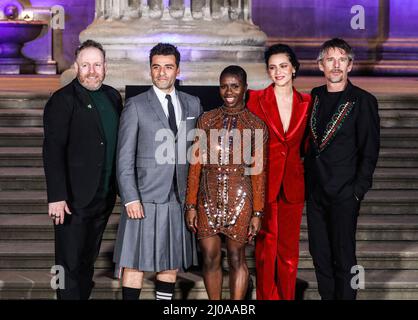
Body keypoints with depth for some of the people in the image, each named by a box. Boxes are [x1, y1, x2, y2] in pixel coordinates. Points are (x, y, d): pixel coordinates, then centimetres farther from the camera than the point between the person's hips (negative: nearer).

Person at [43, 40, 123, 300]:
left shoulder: (113, 96, 10)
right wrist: (57, 197, -22)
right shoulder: (63, 100, -11)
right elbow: (53, 151, -16)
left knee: (88, 260, 16)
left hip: (105, 197, 6)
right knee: (71, 264, 1)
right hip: (75, 200, -6)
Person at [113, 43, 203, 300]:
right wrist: (130, 199, -11)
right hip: (145, 199, -3)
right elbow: (125, 158, -4)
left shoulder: (193, 104, 10)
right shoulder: (136, 106, -1)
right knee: (135, 263, -3)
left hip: (181, 198, 4)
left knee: (172, 263, 10)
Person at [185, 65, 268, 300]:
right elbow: (196, 164, 5)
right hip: (209, 199, 2)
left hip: (239, 198, -2)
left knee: (236, 259, 5)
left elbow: (258, 172, 0)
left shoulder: (256, 126, 0)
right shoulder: (207, 120, 6)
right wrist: (191, 205, 1)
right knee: (210, 259, 6)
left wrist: (257, 213, -3)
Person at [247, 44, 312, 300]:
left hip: (293, 185, 2)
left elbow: (307, 145, 12)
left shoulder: (306, 103, 5)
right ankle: (267, 297, 17)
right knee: (266, 247, 4)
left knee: (290, 249, 9)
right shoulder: (256, 99, -3)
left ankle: (287, 297, 21)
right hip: (264, 183, -2)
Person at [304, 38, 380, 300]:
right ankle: (327, 296, 25)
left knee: (343, 256, 2)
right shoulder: (314, 97, 8)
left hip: (344, 193, -5)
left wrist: (358, 191, -11)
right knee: (319, 252, 12)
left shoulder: (363, 101, -7)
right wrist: (308, 178, 8)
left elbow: (369, 152, -7)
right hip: (316, 190, 5)